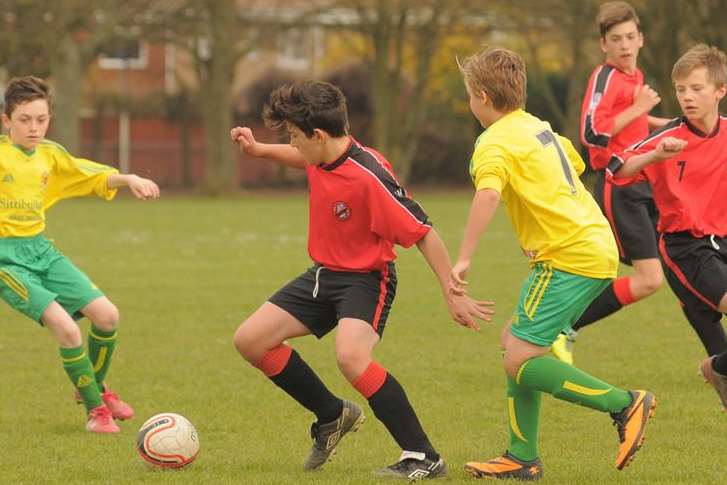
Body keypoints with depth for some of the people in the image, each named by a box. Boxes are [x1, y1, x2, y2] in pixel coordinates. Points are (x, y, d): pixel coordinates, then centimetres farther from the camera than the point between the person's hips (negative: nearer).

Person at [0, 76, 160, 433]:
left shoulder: (50, 155, 8)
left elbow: (95, 177, 18)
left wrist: (129, 179, 3)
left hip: (41, 249, 7)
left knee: (106, 314, -4)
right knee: (66, 328, -21)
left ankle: (95, 386, 24)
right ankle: (95, 408, -2)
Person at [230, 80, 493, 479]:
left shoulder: (368, 176, -28)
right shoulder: (322, 157, -4)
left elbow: (422, 233, -24)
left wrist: (453, 295, -23)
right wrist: (259, 150, 12)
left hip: (365, 278, -9)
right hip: (322, 274, 9)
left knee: (350, 356, -34)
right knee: (250, 340, 5)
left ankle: (423, 459, -27)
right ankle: (332, 415, 22)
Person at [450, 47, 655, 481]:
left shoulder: (494, 144, -10)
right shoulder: (539, 128, 18)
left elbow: (488, 195, -30)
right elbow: (576, 166, 37)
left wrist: (464, 260, -34)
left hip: (568, 258, -10)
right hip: (598, 247, 10)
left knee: (521, 361, -9)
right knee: (515, 340, 15)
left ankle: (625, 404, -11)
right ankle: (523, 458, 13)